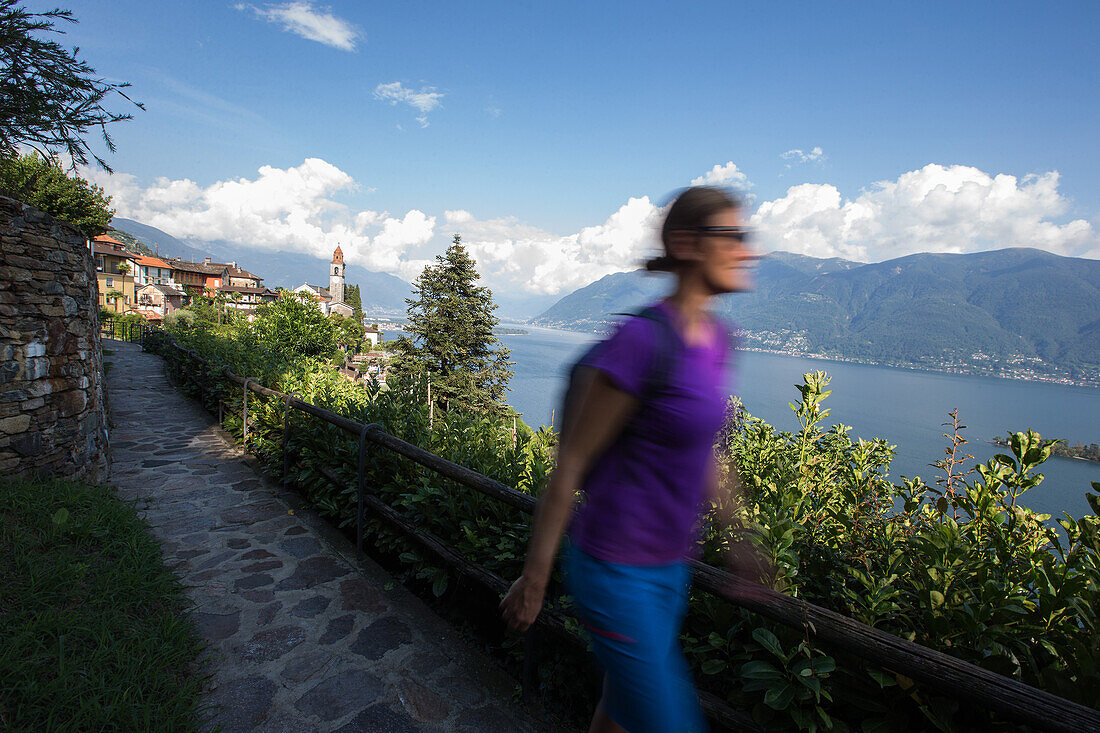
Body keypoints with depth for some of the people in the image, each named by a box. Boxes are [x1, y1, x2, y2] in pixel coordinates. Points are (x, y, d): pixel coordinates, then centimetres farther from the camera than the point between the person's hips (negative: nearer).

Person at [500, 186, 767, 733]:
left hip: (669, 568, 8)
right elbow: (569, 465, -18)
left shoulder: (717, 338, 3)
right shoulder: (641, 339, -24)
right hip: (618, 573, -8)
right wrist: (534, 579, -10)